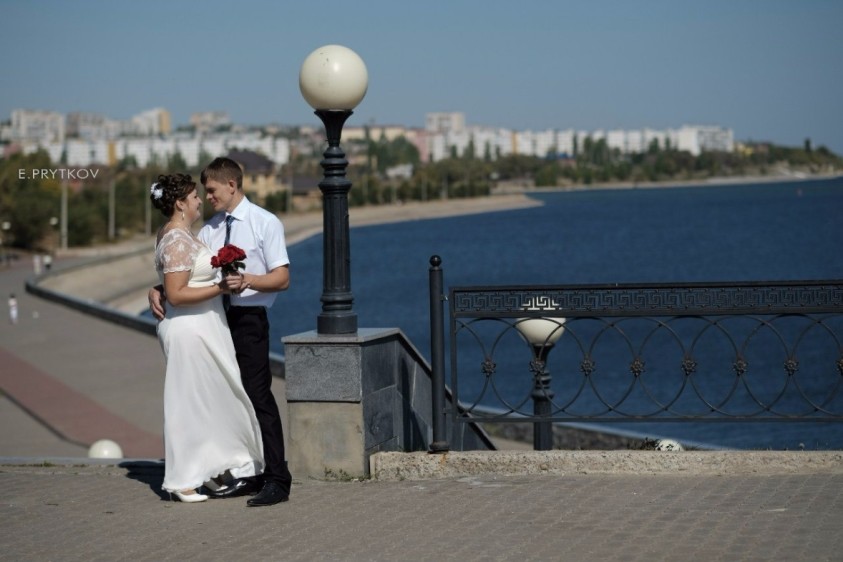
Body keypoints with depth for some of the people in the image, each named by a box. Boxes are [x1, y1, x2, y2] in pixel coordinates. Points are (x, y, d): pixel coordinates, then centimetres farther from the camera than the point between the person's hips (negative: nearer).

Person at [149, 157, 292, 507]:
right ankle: (247, 475, 20)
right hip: (215, 318, 7)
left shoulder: (265, 223, -4)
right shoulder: (210, 230, 13)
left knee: (258, 397, -10)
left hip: (249, 318, -7)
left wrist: (247, 280, -26)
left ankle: (277, 480, -7)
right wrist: (157, 291, -6)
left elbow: (282, 278, -9)